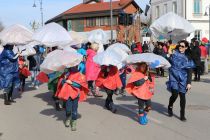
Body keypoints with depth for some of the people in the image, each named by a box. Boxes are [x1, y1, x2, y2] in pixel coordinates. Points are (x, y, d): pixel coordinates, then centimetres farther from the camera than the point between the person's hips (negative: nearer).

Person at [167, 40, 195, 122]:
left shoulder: (188, 58, 4)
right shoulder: (174, 54, 3)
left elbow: (189, 71, 1)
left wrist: (189, 83, -5)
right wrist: (169, 55, -12)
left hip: (183, 79, 1)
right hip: (174, 77, -1)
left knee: (182, 96, 1)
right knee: (175, 94, -12)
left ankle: (182, 115, 14)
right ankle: (170, 107, 20)